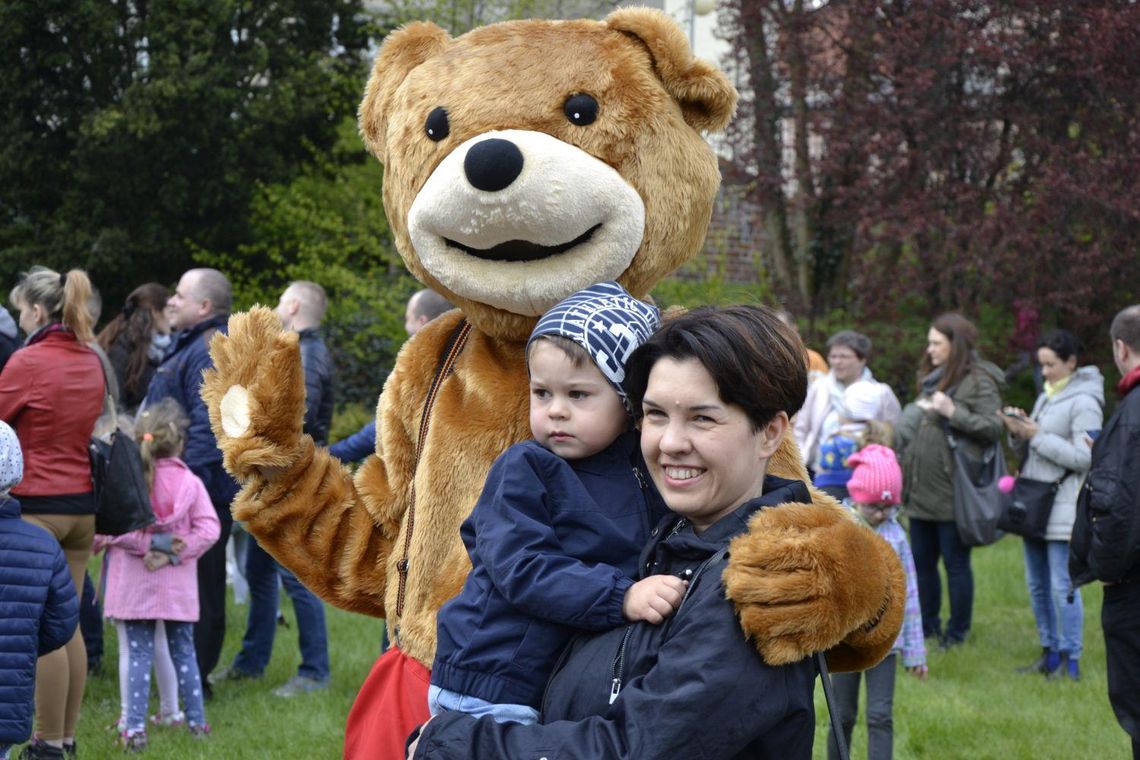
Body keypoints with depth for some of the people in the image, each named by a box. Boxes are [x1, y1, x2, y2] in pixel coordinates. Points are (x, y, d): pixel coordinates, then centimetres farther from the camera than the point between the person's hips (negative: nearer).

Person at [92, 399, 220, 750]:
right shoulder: (190, 483, -3)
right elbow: (208, 529, -11)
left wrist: (148, 543, -8)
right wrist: (176, 550, -10)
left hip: (135, 585, -1)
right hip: (178, 587, 1)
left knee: (138, 653, 3)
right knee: (184, 652, 14)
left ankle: (134, 728, -5)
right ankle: (196, 722, 19)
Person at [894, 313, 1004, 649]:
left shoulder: (977, 382, -8)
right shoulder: (933, 379, 17)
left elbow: (994, 429, -17)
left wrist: (954, 413, -23)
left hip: (952, 492, -8)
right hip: (922, 489, 8)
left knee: (955, 562, 0)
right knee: (921, 561, 13)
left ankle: (957, 632, 9)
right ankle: (927, 625, 25)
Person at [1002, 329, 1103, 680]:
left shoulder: (1083, 402, -10)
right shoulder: (1046, 396, 16)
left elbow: (1084, 457, -17)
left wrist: (1038, 437, -15)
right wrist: (1018, 433, 1)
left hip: (1063, 505, -9)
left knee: (1062, 585, -8)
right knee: (1037, 585, 13)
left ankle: (1070, 660, -1)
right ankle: (1050, 652, 22)